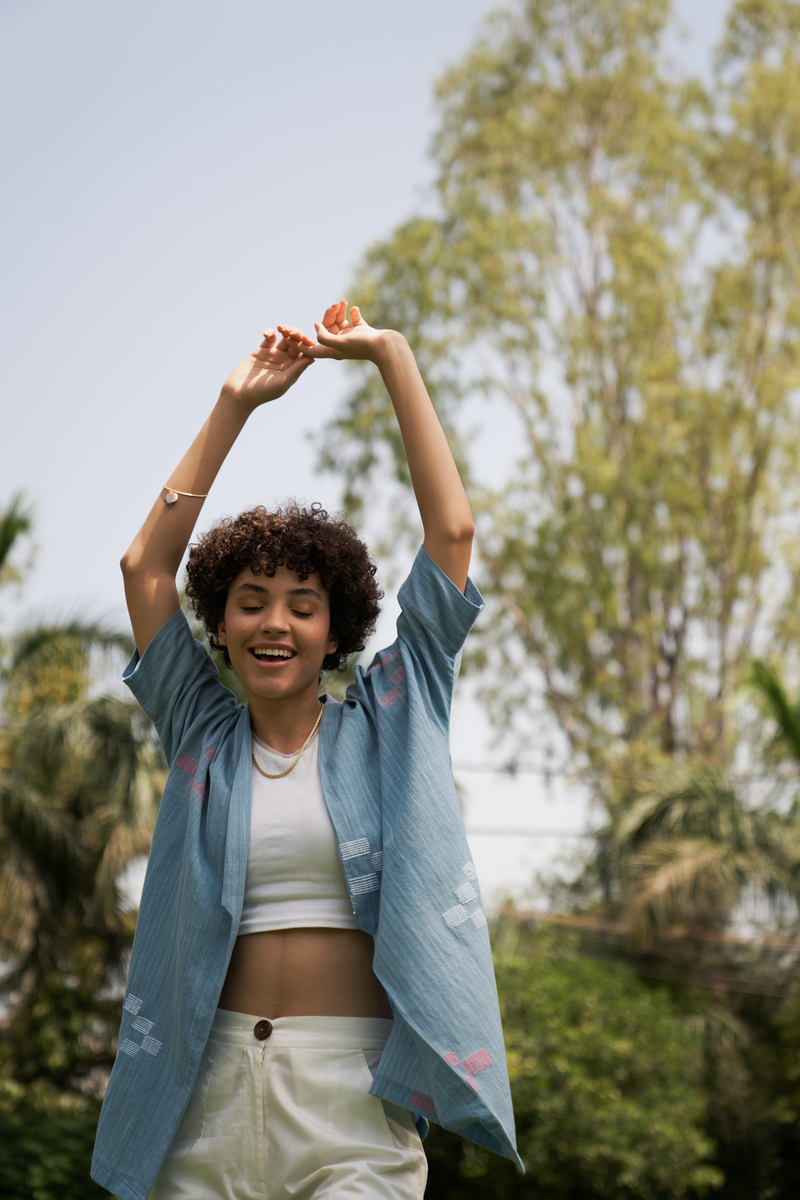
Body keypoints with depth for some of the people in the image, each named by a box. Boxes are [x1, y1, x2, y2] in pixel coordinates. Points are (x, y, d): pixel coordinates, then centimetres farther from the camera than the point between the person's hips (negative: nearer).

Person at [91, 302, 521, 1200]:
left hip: (352, 1084, -2)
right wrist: (235, 404, 9)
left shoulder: (386, 725, 9)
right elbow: (145, 566, 9)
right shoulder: (203, 737, 13)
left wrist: (393, 357, 8)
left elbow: (452, 531, 5)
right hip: (209, 1084, 2)